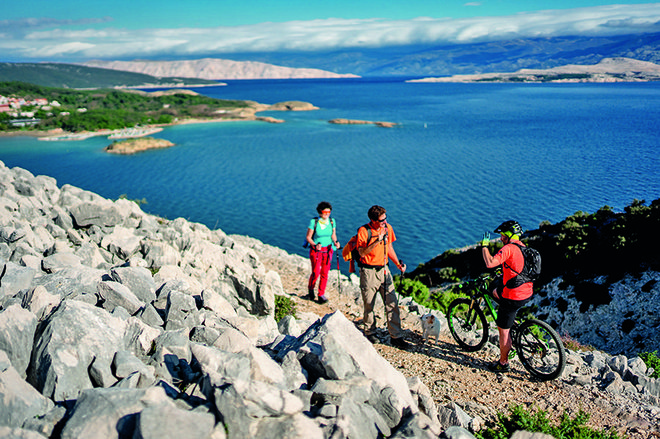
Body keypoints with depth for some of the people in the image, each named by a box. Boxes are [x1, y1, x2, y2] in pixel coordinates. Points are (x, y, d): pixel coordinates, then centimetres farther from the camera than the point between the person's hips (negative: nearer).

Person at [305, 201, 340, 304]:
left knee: (325, 273, 3)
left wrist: (335, 242, -10)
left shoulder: (332, 221, -1)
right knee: (316, 273, -6)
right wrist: (315, 245, -23)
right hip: (316, 250, -3)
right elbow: (308, 237, -7)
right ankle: (310, 289, 24)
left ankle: (321, 294, 17)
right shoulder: (314, 222, -13)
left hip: (328, 250, 3)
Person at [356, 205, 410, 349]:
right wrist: (376, 241, -32)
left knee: (392, 304, -1)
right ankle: (370, 332, 26)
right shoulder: (363, 231, -12)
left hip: (384, 270, 4)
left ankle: (396, 336, 5)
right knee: (369, 305, 6)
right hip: (368, 271, -4)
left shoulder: (388, 228, 4)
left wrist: (398, 264, 8)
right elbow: (362, 252, -21)